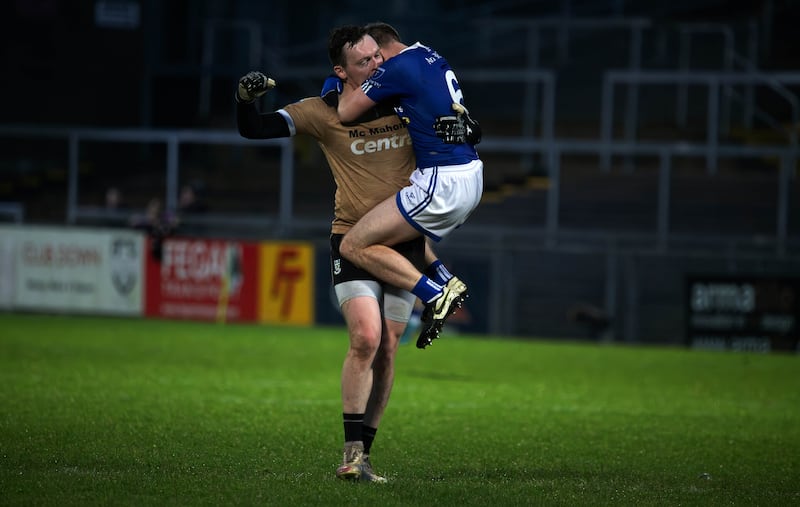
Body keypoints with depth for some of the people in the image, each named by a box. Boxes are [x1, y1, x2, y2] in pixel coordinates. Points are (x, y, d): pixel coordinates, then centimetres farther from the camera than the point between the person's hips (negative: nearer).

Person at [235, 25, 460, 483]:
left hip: (404, 242, 3)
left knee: (387, 351, 1)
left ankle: (364, 456, 8)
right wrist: (246, 98, -24)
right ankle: (352, 453, -14)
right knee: (366, 338, -20)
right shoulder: (324, 112, -5)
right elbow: (253, 129, -4)